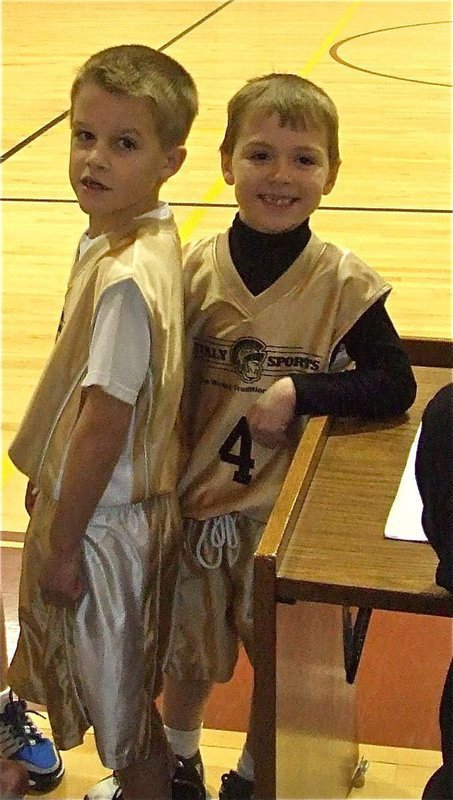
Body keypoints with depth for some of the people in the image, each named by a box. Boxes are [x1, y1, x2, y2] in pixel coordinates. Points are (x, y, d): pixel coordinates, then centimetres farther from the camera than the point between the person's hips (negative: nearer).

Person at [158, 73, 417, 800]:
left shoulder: (344, 282, -14)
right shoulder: (194, 269, -9)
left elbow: (395, 387, -14)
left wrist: (300, 394, -25)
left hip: (292, 504, -1)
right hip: (198, 496, 2)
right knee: (189, 650, 21)